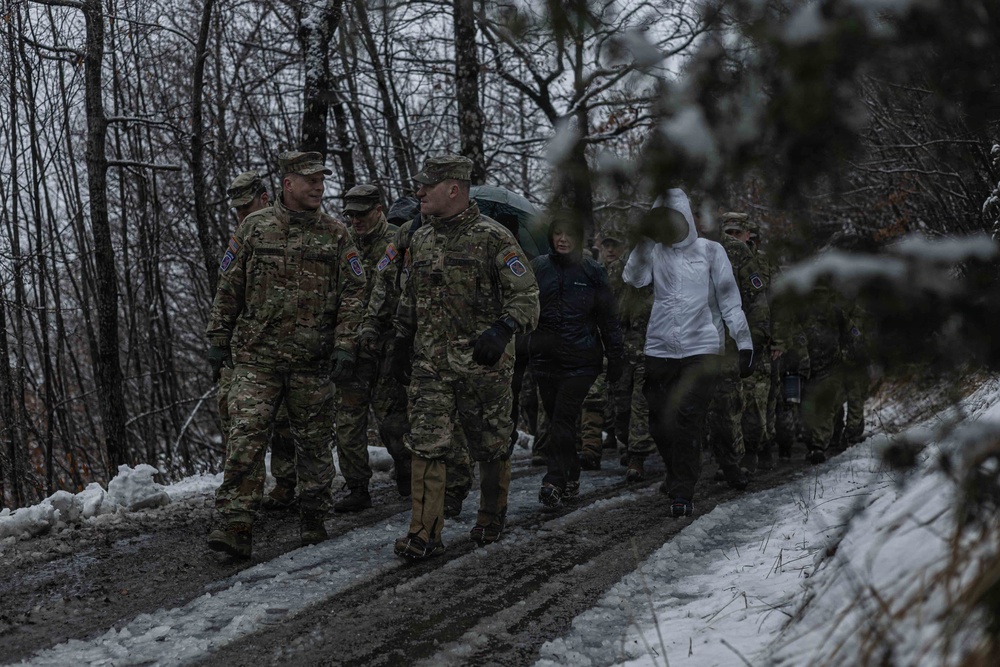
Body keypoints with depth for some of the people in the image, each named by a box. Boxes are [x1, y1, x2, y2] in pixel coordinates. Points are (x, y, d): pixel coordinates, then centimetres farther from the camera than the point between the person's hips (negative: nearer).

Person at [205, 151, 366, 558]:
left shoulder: (336, 236, 5)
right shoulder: (254, 228, 4)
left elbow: (353, 294, 1)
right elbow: (228, 288, 9)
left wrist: (345, 346, -8)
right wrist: (218, 338, 6)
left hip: (313, 361, 1)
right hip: (256, 357, -1)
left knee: (314, 443, 9)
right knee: (246, 438, -10)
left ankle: (313, 521, 24)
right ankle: (237, 528, -10)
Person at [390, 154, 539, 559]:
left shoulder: (493, 238, -8)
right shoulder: (420, 240, 12)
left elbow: (525, 295, -11)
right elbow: (409, 300, 24)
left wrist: (502, 330, -26)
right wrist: (402, 344, 21)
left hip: (483, 363, -4)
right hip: (429, 364, 4)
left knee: (491, 447, 9)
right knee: (426, 446, -6)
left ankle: (492, 518, 30)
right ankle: (425, 534, -3)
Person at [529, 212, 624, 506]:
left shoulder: (592, 272, 2)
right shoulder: (538, 268, 7)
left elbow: (608, 317, 5)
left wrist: (615, 358, 3)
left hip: (581, 358, -3)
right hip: (545, 357, 3)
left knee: (564, 417, -12)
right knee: (556, 418, 8)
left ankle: (554, 481, -12)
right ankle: (571, 478, 20)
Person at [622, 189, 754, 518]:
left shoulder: (710, 251, 5)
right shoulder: (654, 252, 10)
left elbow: (729, 299, 4)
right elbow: (633, 278, -9)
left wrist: (744, 342, -2)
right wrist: (645, 240, -15)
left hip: (701, 348, -3)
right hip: (659, 350, 3)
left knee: (689, 420, -10)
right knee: (661, 423, 7)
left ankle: (683, 491, -3)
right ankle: (677, 475, 30)